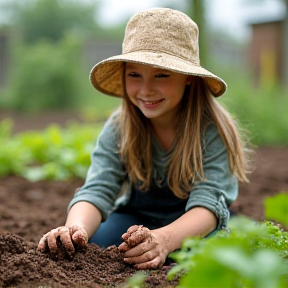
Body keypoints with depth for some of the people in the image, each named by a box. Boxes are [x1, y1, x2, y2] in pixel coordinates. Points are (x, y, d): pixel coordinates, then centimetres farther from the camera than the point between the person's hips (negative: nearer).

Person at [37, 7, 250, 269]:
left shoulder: (213, 130, -23)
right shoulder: (118, 130, -14)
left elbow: (208, 202, -34)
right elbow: (96, 191, -25)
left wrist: (162, 239, -56)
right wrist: (76, 229, -50)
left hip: (196, 225, -2)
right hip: (136, 217, 2)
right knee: (88, 244, -27)